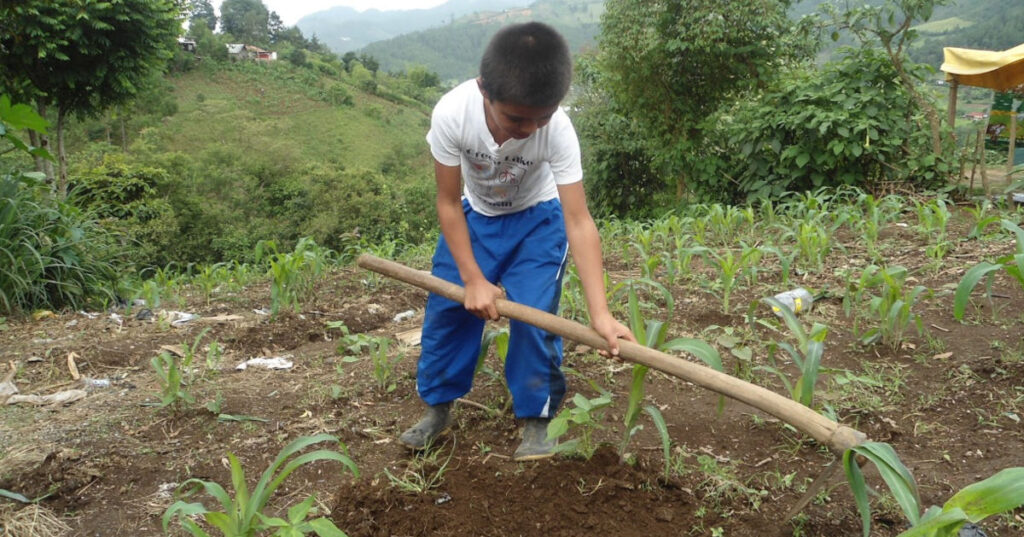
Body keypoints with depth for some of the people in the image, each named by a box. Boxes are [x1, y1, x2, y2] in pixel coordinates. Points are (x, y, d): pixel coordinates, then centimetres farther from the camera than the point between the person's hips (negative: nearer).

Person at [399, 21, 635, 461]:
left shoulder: (558, 130, -35)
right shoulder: (452, 114, -34)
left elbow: (578, 222, -34)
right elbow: (448, 202, -21)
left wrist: (599, 313, -42)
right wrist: (473, 279, -24)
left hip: (536, 219, -1)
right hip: (474, 216, 2)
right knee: (446, 307, 0)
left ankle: (536, 420, 8)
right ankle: (437, 409, 21)